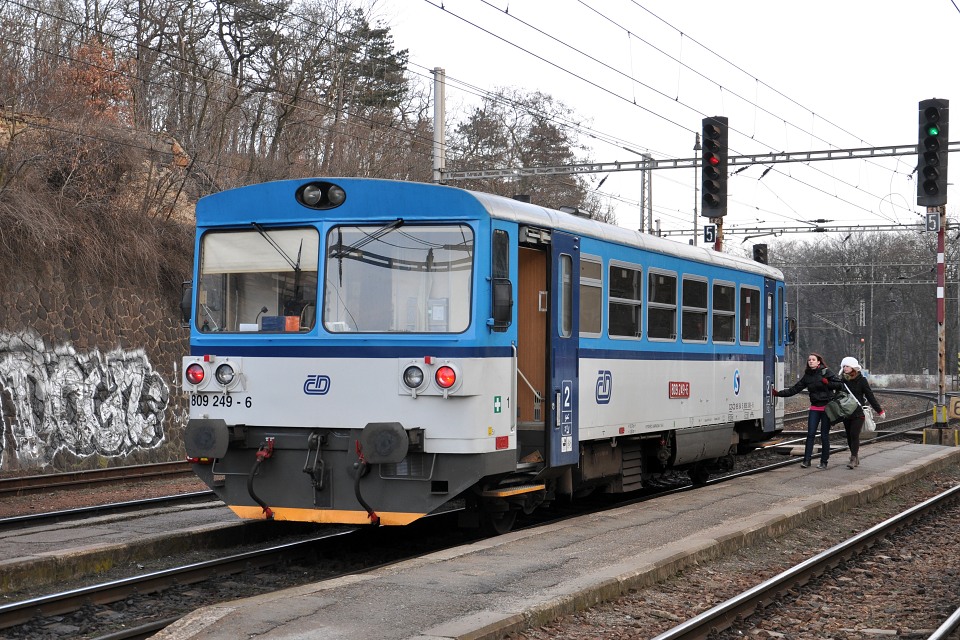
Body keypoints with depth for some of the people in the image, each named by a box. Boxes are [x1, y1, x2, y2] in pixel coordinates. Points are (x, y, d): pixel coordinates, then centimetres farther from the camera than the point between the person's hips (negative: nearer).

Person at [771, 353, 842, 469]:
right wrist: (778, 393, 2)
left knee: (824, 435, 1)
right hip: (814, 407, 4)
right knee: (810, 434, -3)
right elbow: (794, 389, 8)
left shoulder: (826, 372, -4)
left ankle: (824, 461, 8)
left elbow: (839, 384, -4)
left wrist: (827, 383, -17)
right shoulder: (807, 376, 9)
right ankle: (806, 460, -1)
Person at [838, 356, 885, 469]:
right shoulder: (842, 380, 8)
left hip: (858, 413, -4)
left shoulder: (861, 380, -3)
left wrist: (879, 410, 2)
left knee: (854, 435, -12)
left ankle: (853, 459, -13)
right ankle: (856, 458, 19)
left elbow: (870, 396, -1)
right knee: (849, 436, 7)